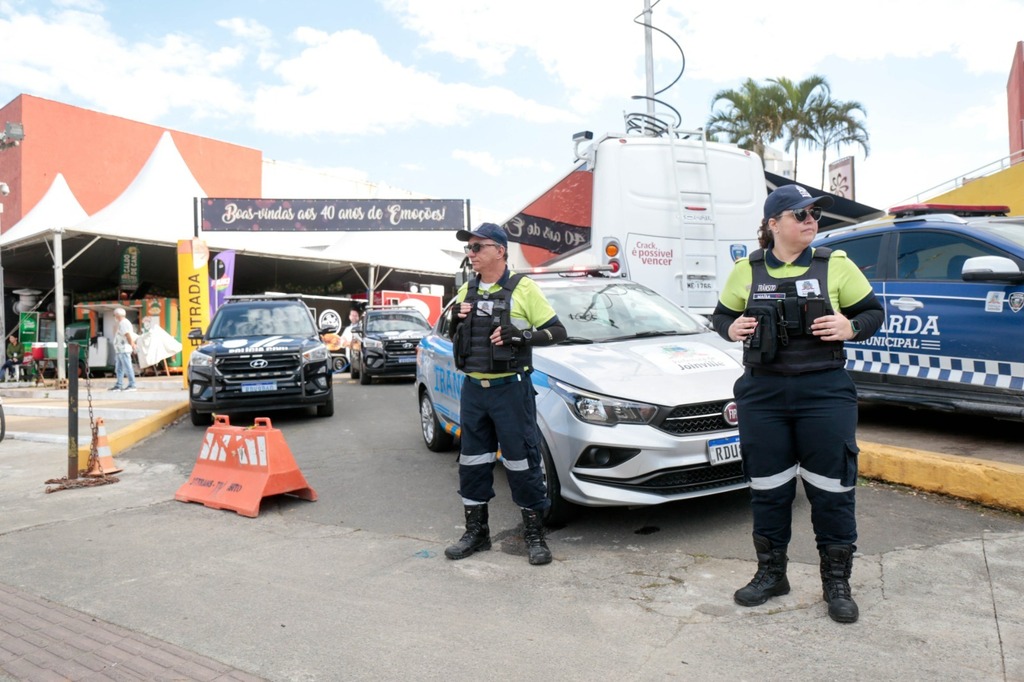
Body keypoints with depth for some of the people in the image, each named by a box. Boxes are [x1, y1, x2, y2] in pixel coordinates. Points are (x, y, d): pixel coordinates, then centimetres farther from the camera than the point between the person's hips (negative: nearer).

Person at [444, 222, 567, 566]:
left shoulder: (523, 288, -6)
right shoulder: (466, 290, 11)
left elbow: (557, 331, -6)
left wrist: (521, 336, -20)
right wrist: (455, 322, -1)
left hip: (510, 387, -6)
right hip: (473, 388, 6)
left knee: (522, 462, 0)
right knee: (472, 462, 11)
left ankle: (535, 534, 14)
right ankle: (476, 531, 25)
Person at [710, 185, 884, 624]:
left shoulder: (835, 265, 2)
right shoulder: (747, 270, 4)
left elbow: (873, 312, 7)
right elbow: (721, 315, 14)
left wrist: (851, 328, -14)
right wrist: (731, 329, -8)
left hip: (825, 391, -1)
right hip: (763, 392, 1)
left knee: (831, 488, 4)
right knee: (767, 488, 9)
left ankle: (837, 583, 22)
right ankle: (770, 574, 27)